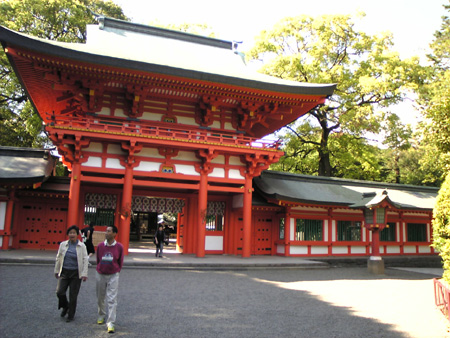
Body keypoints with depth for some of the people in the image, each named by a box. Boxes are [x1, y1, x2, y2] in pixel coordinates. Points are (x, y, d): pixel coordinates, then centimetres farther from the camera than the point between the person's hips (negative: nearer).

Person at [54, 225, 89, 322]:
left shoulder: (82, 246, -3)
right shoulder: (63, 244, 4)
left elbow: (85, 260, -5)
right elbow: (58, 258, 12)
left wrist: (84, 274, -10)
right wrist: (57, 271, 12)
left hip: (76, 274, -2)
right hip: (64, 272, 2)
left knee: (73, 295, 2)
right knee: (60, 292, -6)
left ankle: (71, 315, 19)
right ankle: (65, 307, 25)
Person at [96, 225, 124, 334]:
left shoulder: (119, 247, -10)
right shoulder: (100, 246, -6)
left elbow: (120, 262, 2)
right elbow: (98, 260, 9)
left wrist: (116, 271, 6)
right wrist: (100, 269, 14)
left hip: (113, 276, -3)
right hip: (100, 275, 3)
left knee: (112, 300, -6)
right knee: (100, 298, 17)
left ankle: (110, 323, -3)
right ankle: (101, 316, 40)